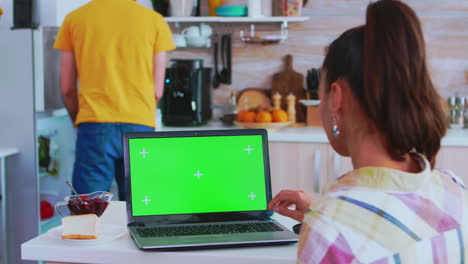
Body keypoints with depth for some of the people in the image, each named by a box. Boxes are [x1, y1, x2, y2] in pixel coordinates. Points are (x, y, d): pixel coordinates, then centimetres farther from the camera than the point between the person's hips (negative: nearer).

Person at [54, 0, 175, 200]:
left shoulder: (74, 19, 7)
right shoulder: (155, 20, 5)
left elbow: (67, 89, 11)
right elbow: (157, 91, 7)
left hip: (94, 127, 0)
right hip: (139, 128, 0)